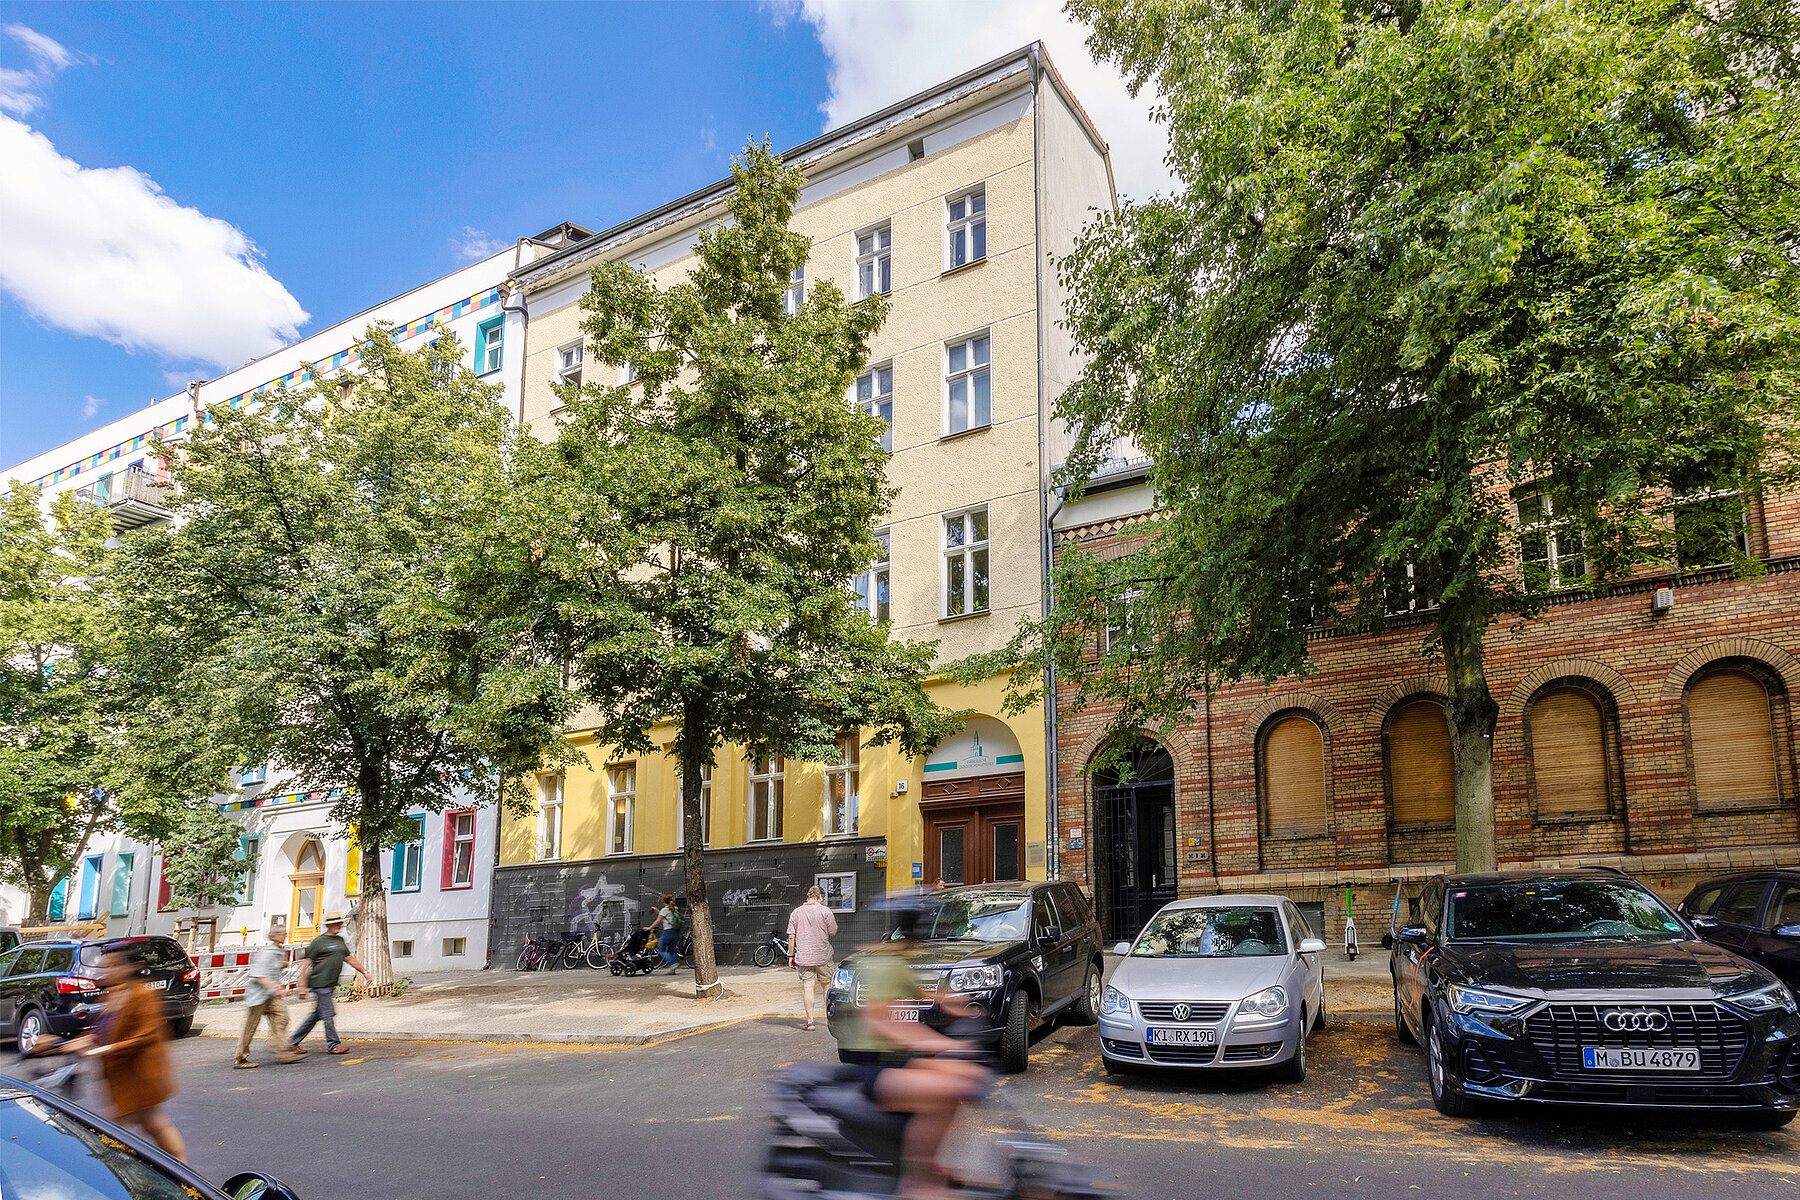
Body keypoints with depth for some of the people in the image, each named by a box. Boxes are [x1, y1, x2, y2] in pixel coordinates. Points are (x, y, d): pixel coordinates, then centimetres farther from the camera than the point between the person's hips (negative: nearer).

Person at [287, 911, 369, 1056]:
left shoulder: (340, 940, 16)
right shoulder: (318, 941, -8)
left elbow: (349, 958, 22)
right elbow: (305, 964, -8)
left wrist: (364, 972, 18)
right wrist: (303, 986, -12)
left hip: (331, 985, 8)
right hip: (320, 984, -8)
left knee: (316, 1015, 12)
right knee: (329, 1014, -5)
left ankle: (294, 1042, 22)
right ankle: (333, 1045, 3)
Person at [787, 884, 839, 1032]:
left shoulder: (796, 912, 3)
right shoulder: (825, 911, -5)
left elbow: (791, 936, 2)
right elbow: (833, 933, -3)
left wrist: (791, 955, 8)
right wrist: (835, 923, 17)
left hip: (803, 957, 1)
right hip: (823, 956, -1)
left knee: (807, 988, 1)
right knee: (827, 986, 14)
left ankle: (810, 1021, -3)